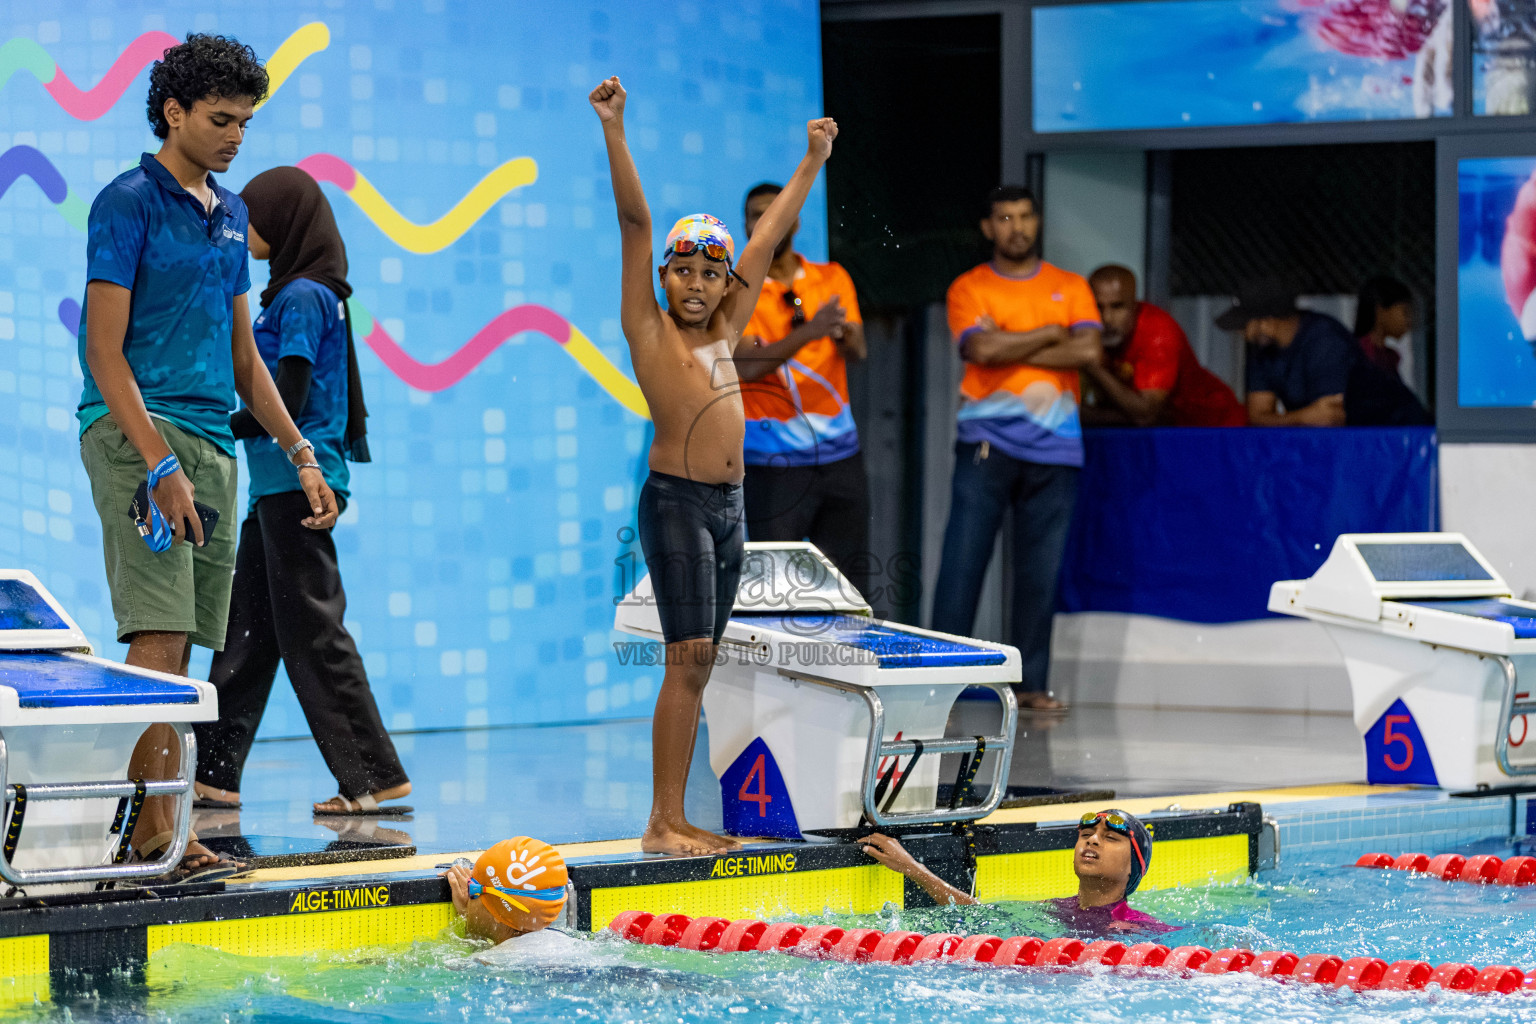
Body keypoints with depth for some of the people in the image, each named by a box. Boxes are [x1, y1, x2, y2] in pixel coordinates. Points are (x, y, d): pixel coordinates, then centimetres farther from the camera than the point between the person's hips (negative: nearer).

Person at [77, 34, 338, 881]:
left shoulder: (229, 214, 19)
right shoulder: (129, 203, -5)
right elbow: (104, 352, -11)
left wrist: (302, 455, 18)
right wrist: (162, 467, -20)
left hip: (211, 442, 8)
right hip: (137, 432, -8)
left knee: (181, 648, 3)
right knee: (158, 637, -16)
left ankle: (152, 830, 3)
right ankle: (154, 834, -20)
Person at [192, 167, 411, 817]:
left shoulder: (304, 297, -13)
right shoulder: (298, 294, 17)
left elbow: (285, 399, -18)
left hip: (297, 478, -10)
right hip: (278, 485, 10)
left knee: (312, 631, -8)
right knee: (245, 629, 11)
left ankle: (376, 778, -7)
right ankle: (214, 775, 15)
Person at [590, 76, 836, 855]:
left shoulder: (726, 329, 15)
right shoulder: (649, 329, -1)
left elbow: (769, 237, 22)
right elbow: (634, 222, -9)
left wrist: (813, 160, 29)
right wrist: (614, 132, -16)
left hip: (728, 506, 7)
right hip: (676, 500, -7)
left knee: (699, 664, 7)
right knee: (688, 658, -11)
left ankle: (675, 819, 9)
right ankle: (662, 825, -11)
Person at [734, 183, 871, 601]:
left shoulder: (832, 279, 9)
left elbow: (857, 350, -4)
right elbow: (747, 366, -16)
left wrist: (842, 332, -29)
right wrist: (807, 332, -29)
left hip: (840, 456, 4)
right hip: (773, 466, -4)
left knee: (850, 582, 5)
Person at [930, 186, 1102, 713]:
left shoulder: (1070, 288, 13)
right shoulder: (968, 288, 6)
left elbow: (1089, 351, -4)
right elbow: (982, 348, -12)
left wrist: (1010, 349, -6)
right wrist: (1048, 335, -2)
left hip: (1054, 449, 2)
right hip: (987, 444, -2)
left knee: (1041, 570, 2)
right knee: (963, 560, -8)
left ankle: (1030, 682, 8)